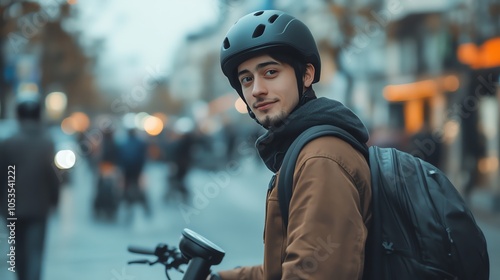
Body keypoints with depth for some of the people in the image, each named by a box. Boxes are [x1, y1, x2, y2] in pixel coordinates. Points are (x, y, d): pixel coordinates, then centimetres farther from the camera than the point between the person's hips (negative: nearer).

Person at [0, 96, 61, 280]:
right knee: (35, 252, 1)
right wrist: (53, 200, 6)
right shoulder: (48, 143, -8)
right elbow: (54, 175, -7)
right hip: (38, 207, -1)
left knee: (19, 251, 18)